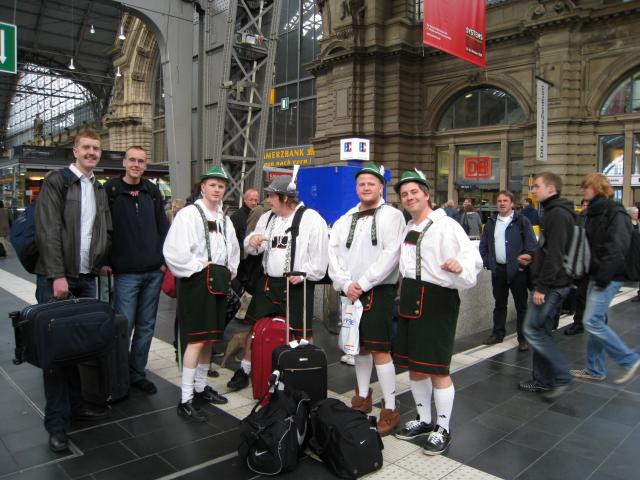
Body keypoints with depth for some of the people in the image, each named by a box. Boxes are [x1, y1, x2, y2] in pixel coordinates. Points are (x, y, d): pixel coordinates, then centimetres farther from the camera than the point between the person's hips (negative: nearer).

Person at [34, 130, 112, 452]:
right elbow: (48, 231, -12)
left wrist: (102, 261, 4)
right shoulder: (56, 182, -4)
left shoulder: (100, 189, 15)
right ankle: (57, 423, 7)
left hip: (87, 278, 6)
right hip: (56, 278, -5)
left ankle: (75, 405, 23)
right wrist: (57, 276, -17)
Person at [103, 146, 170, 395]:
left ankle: (137, 373, 25)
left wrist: (164, 259, 3)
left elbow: (162, 226, 10)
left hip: (154, 271, 4)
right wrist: (104, 262, -8)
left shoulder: (152, 191, 9)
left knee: (146, 326, 11)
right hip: (126, 272, -4)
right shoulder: (110, 190, -2)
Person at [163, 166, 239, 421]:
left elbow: (233, 250, 25)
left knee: (209, 338, 14)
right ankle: (185, 400, -1)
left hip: (218, 282, 8)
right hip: (196, 282, -7)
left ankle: (200, 387, 29)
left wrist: (230, 271, 12)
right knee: (196, 340, -9)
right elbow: (172, 251, -17)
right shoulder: (188, 214, -8)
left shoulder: (224, 219, 15)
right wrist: (198, 266, -13)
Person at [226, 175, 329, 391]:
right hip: (268, 281, 6)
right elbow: (253, 249, 19)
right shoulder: (267, 218, 11)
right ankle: (245, 370, 30)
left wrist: (303, 273, -17)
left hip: (297, 284, -6)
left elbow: (320, 254, -11)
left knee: (302, 332, 2)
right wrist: (251, 241, -4)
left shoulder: (311, 218, -10)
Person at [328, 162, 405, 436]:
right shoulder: (344, 220, 13)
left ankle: (390, 409, 6)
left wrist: (363, 283, -15)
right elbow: (334, 254, 6)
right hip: (350, 291, 5)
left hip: (378, 291, -5)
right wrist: (345, 284, -9)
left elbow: (390, 254, -13)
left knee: (379, 350, -7)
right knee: (359, 346, 15)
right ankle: (363, 398, 31)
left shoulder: (391, 216, -3)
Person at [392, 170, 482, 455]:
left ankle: (443, 430, 17)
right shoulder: (407, 228, 14)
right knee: (413, 365, 14)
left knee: (437, 368, -2)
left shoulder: (447, 226, -9)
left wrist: (460, 266, -40)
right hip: (410, 298, 8)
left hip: (438, 300, -7)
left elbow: (474, 258, -19)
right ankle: (424, 420, 33)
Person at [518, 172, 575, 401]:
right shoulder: (554, 212, 16)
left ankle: (562, 376, 4)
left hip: (552, 284, -10)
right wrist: (534, 257, 19)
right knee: (541, 330, 13)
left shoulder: (557, 214, -16)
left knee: (532, 330, -6)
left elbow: (555, 254, -23)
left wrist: (542, 286, -23)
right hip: (553, 284, 10)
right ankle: (543, 379, 21)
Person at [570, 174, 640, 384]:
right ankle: (595, 369, 22)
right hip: (596, 275, 9)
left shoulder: (614, 212, -13)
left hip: (609, 278, -9)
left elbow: (618, 248, -21)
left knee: (592, 321, -10)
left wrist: (604, 276, -21)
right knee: (597, 322, 13)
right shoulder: (593, 212, 14)